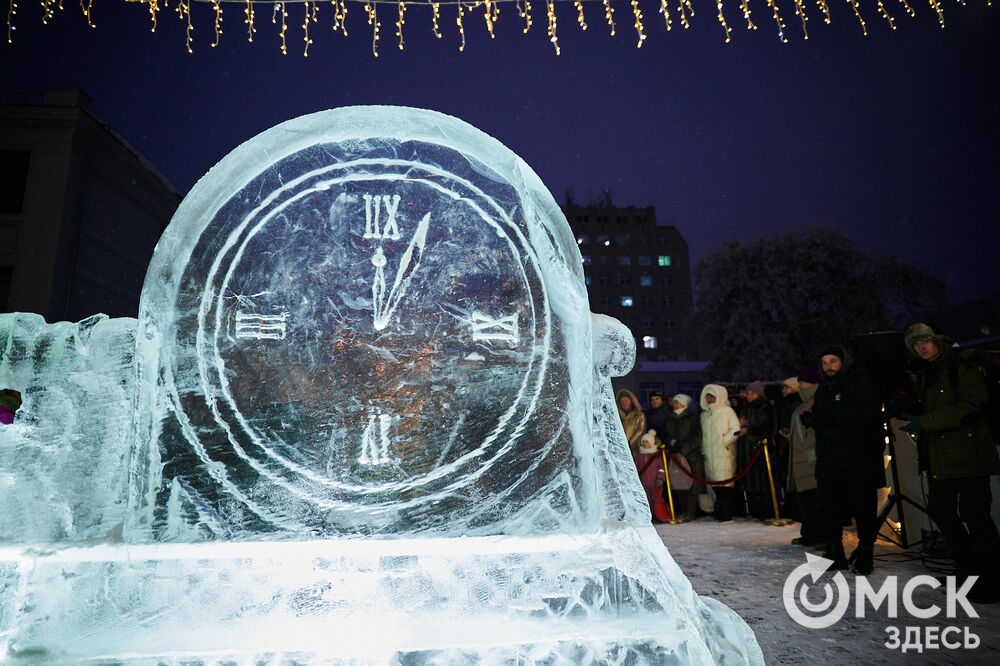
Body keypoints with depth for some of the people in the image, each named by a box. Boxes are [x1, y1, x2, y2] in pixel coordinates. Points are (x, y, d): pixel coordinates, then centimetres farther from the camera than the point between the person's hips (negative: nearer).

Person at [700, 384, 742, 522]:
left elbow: (736, 430, -5)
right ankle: (719, 512, 9)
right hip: (709, 455, 5)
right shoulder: (704, 414, 17)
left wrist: (724, 441, -8)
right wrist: (703, 450, 16)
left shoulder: (727, 411, 0)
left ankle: (726, 514, -9)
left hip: (724, 455, -5)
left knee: (724, 484, -12)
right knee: (715, 485, 3)